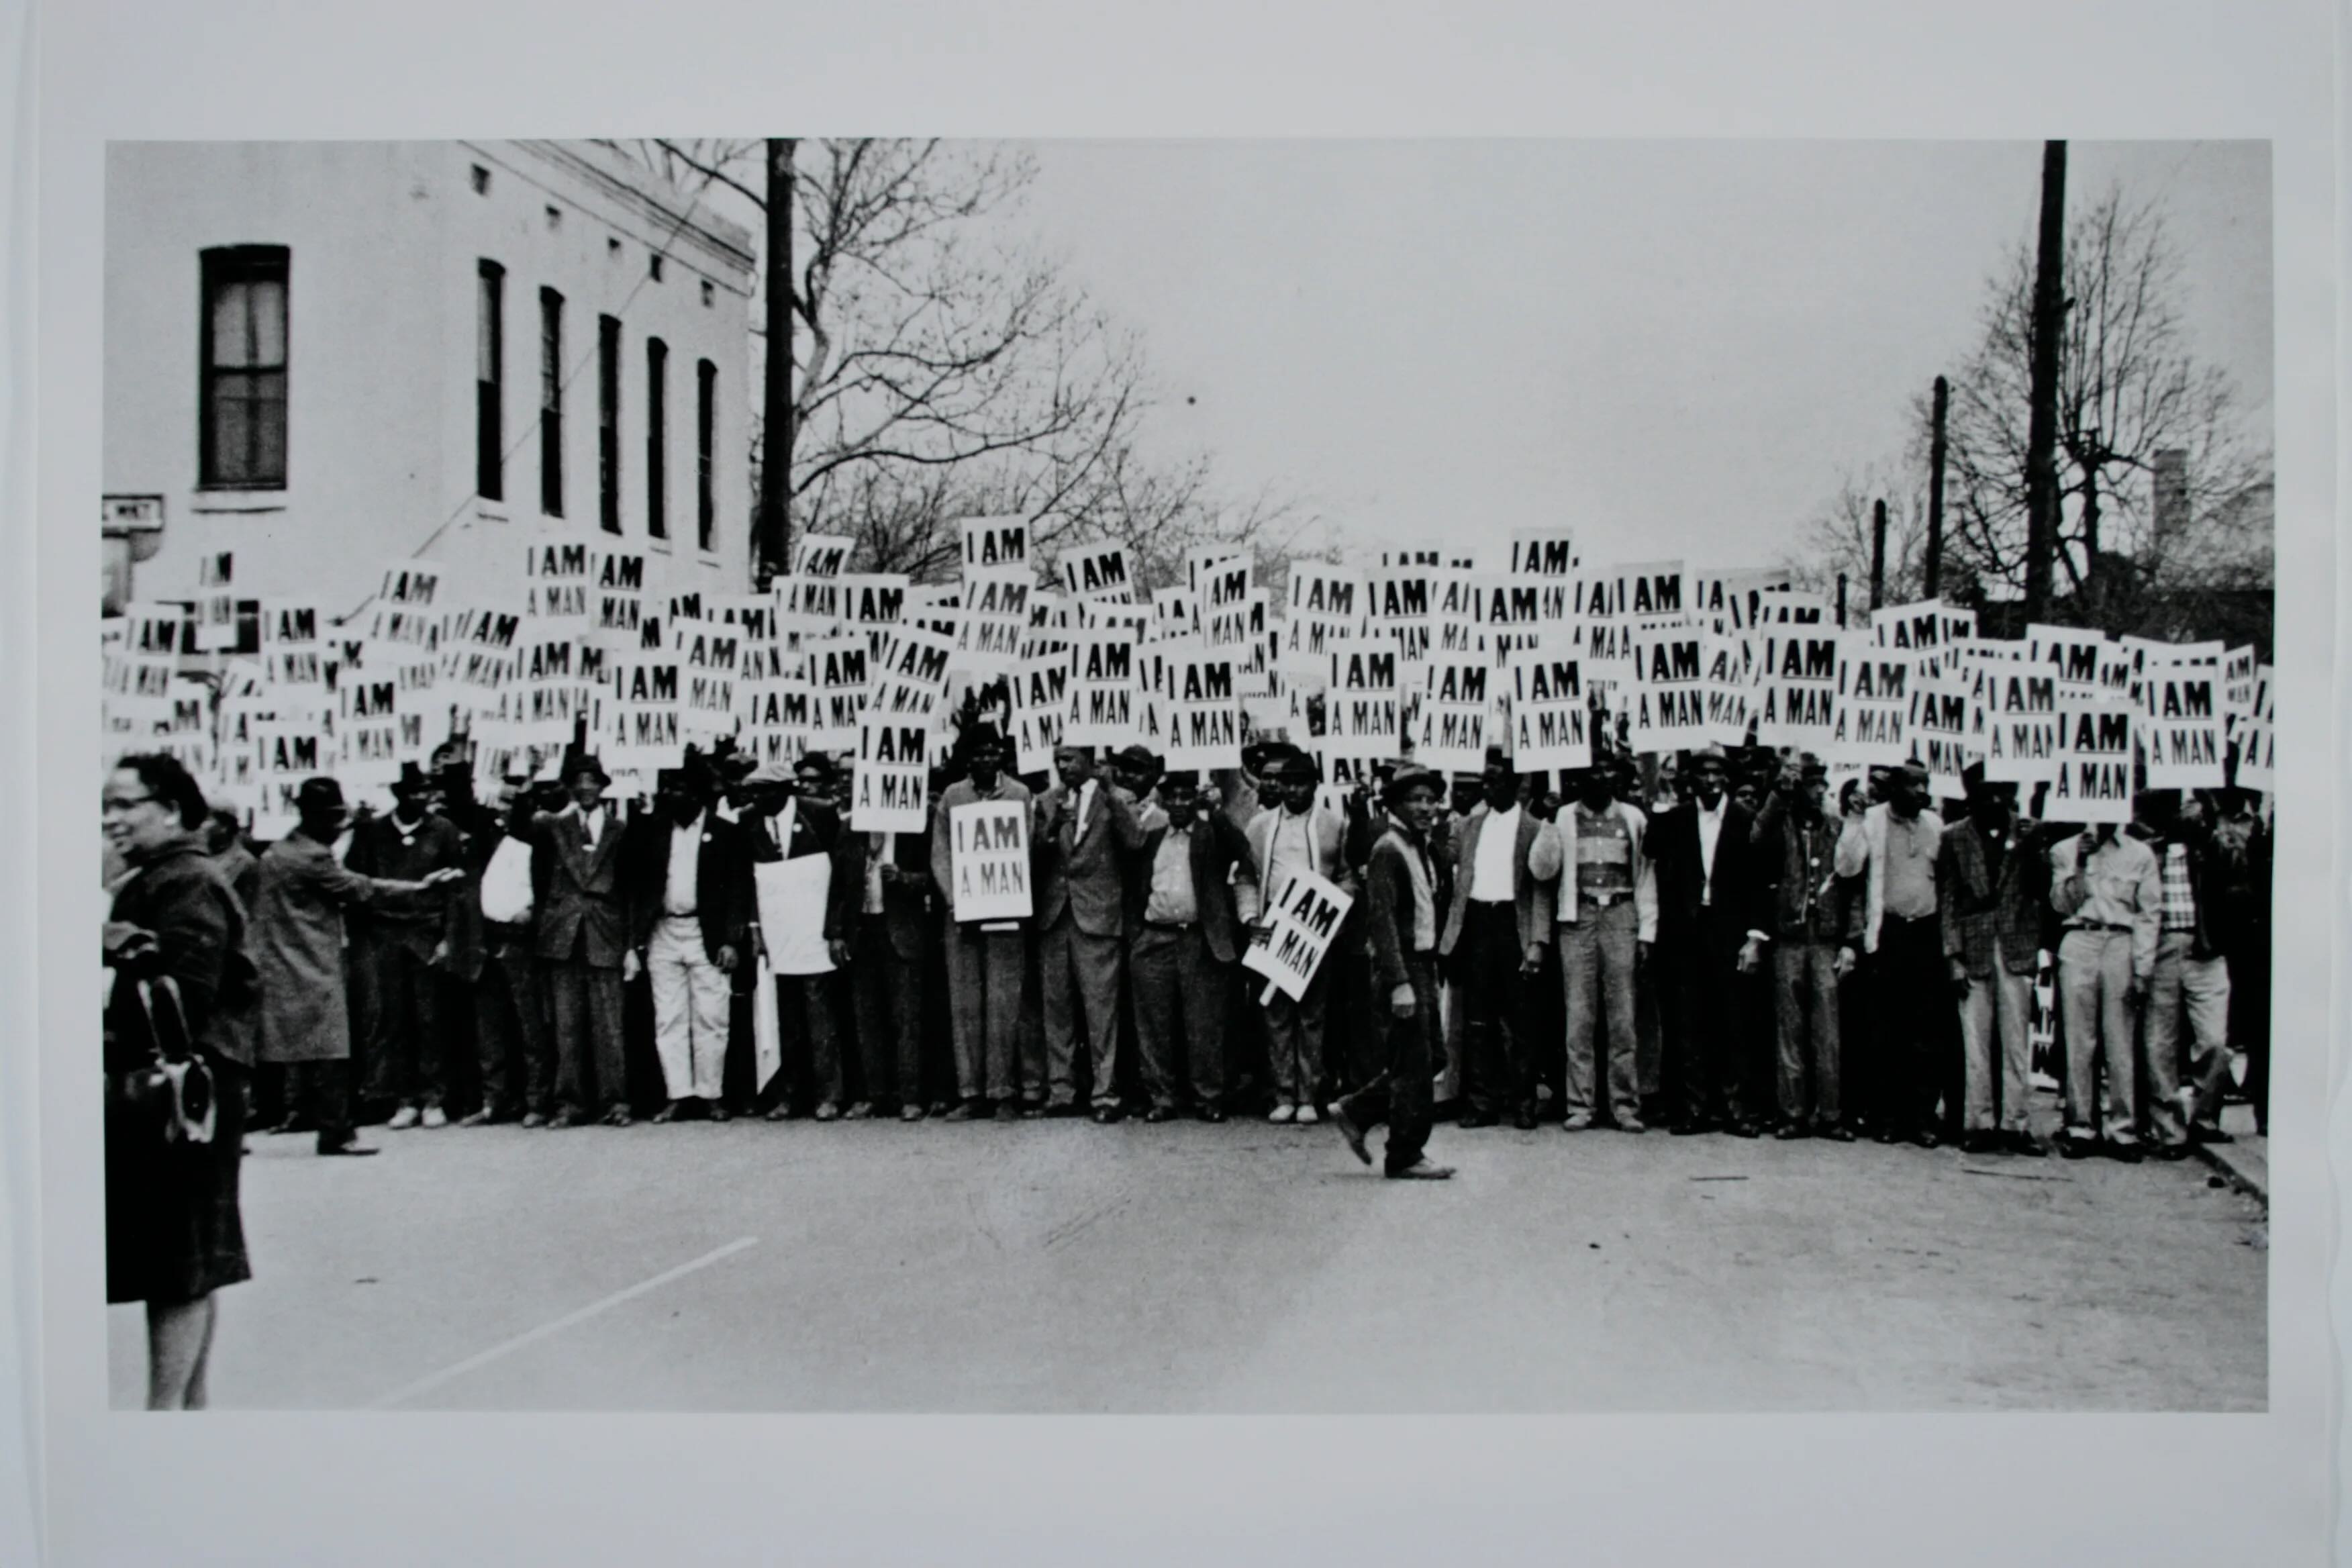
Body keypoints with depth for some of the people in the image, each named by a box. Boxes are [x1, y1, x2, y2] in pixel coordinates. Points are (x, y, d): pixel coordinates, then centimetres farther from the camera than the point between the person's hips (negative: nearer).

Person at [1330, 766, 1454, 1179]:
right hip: (1401, 967, -9)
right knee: (1412, 1063, -3)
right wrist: (1400, 985, -23)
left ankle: (1356, 1111, 26)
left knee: (1411, 1062, 13)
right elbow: (1382, 920, -19)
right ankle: (1405, 1157, 6)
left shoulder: (1422, 848, 15)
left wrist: (1432, 971, 17)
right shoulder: (1388, 850, -13)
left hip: (1423, 963, 9)